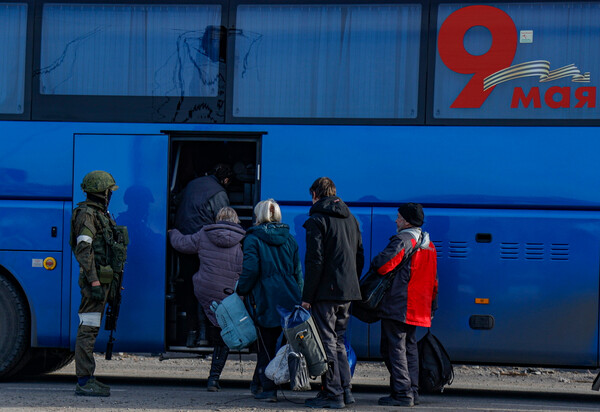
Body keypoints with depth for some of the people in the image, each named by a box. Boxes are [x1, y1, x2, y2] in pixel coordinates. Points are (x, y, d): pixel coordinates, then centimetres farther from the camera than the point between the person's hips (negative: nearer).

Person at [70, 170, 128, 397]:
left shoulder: (101, 214, 20)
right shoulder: (87, 214, -11)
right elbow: (84, 250, -19)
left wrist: (112, 283, 24)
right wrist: (94, 282, -24)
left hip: (103, 279, 10)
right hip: (96, 278, -10)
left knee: (91, 329, 12)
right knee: (88, 329, -9)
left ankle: (86, 379, 16)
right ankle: (84, 381, -9)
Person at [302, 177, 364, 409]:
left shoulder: (317, 220, -8)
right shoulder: (350, 219, 15)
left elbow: (315, 261, -14)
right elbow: (359, 257, 17)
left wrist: (307, 296, -12)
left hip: (326, 292, -7)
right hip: (348, 292, 7)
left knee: (327, 342, -3)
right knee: (338, 340, 15)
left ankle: (333, 394, -4)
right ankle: (345, 391, 14)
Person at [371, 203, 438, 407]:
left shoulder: (403, 240, -12)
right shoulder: (428, 244, 17)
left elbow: (382, 265, -23)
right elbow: (433, 280, 21)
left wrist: (374, 262, 0)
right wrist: (432, 306, 25)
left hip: (397, 306, -9)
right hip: (417, 310, 9)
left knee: (395, 348, -6)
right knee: (410, 347, 14)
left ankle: (402, 393, -9)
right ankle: (412, 393, 14)